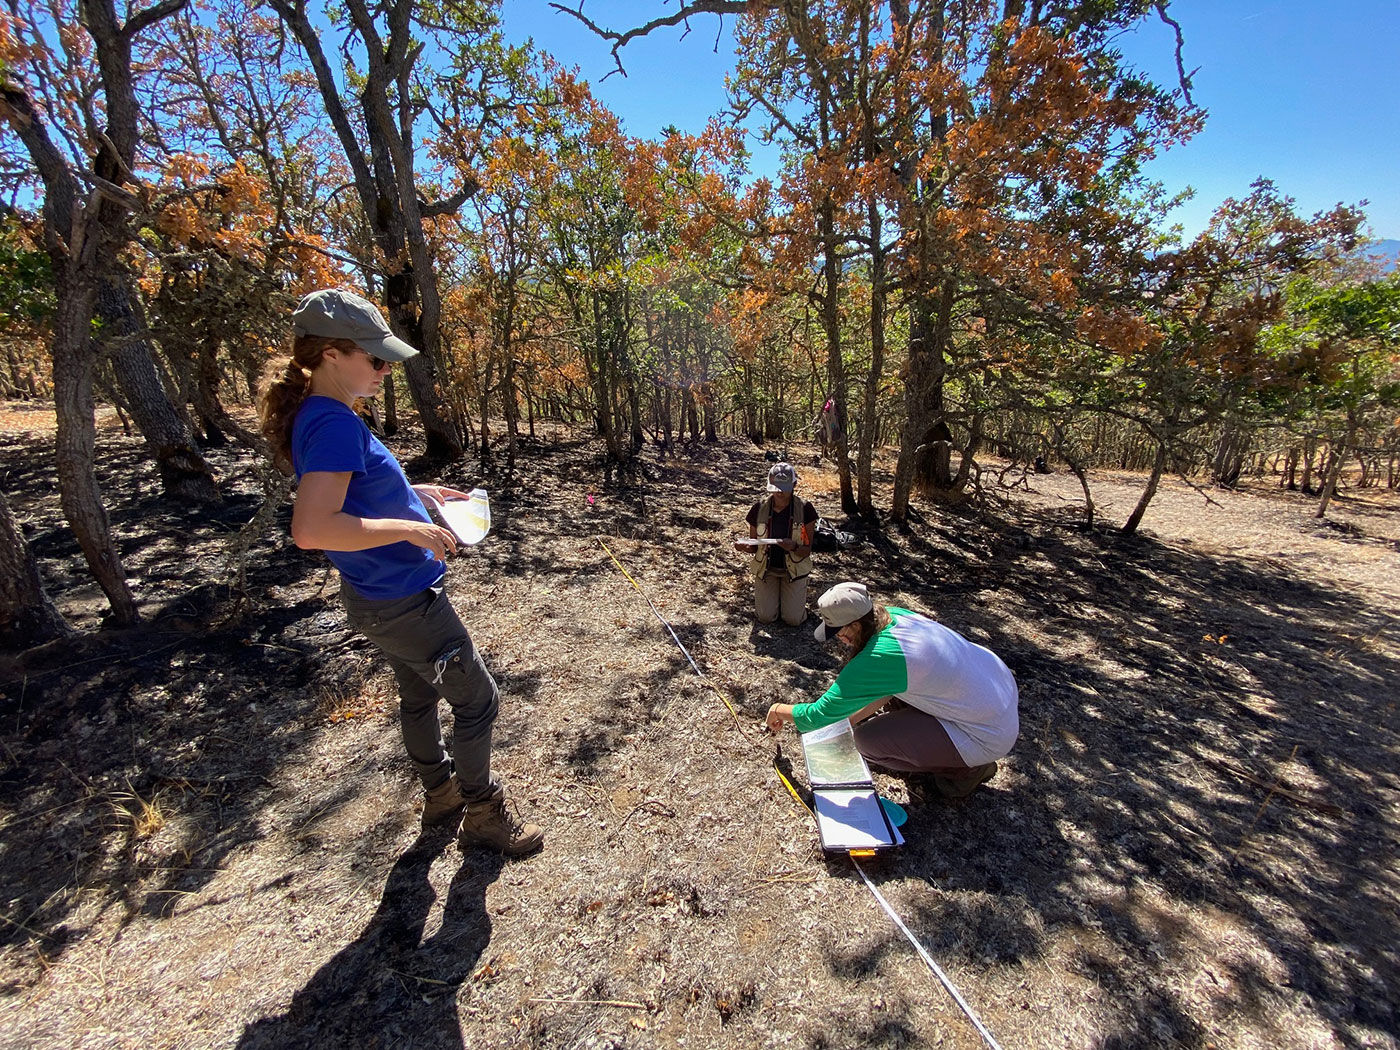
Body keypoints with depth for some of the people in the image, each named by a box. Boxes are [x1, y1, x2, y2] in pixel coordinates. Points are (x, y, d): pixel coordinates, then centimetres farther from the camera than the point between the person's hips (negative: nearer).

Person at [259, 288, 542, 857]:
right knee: (477, 699, 6)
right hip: (403, 601, -10)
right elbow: (311, 528, -34)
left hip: (381, 596, 10)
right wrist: (411, 529, -27)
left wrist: (419, 493, 11)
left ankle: (441, 793, 45)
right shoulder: (334, 423, -24)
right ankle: (481, 812, 25)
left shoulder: (319, 416, 7)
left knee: (419, 694, 25)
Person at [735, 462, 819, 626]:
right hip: (766, 568, 1)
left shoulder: (805, 509, -15)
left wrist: (793, 547, -35)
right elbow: (754, 547, -3)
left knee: (793, 620, -9)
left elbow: (807, 550, -12)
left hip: (794, 568, -1)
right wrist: (744, 547, -27)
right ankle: (771, 593, 25)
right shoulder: (759, 508, -11)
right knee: (765, 617, -9)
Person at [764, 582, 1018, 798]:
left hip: (989, 734, -8)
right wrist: (849, 719, 10)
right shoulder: (896, 614, -6)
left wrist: (781, 710, -1)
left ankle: (968, 768, 6)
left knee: (867, 739, -11)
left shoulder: (875, 660, -29)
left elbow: (819, 715, -19)